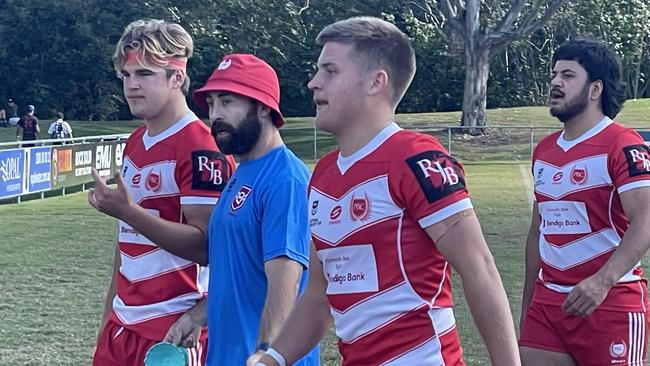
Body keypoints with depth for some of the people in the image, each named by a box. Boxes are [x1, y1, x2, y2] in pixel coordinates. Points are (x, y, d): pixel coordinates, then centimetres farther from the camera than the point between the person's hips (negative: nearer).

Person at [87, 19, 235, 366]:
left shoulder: (201, 148, -14)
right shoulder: (134, 144, 12)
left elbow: (205, 246, -20)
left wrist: (129, 212, -28)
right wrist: (109, 316, 19)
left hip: (174, 333, -8)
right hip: (123, 324, 8)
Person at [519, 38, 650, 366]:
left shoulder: (623, 145, -10)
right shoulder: (544, 150, 12)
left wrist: (602, 281, -34)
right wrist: (527, 304, 18)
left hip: (609, 303, -6)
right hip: (548, 302, 6)